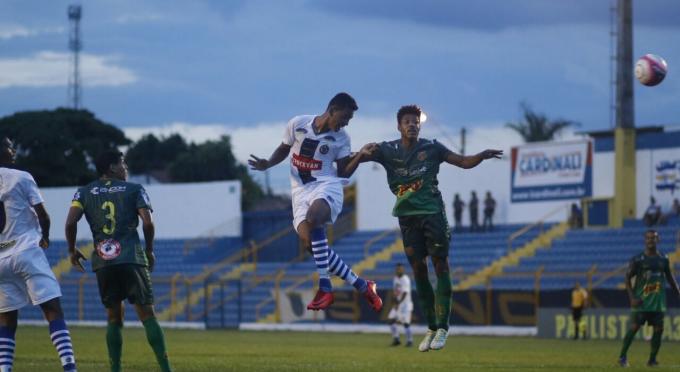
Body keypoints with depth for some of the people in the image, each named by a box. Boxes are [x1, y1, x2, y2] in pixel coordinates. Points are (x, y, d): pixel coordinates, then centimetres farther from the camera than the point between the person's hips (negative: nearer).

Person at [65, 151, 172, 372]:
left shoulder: (85, 192, 12)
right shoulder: (134, 189, 7)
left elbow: (71, 222, -1)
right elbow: (147, 223, -4)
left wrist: (72, 250, 12)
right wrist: (149, 250, 10)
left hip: (103, 261, 2)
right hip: (132, 258, -2)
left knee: (113, 318, 12)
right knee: (147, 314, -1)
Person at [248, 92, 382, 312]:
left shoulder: (341, 138, 3)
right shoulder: (298, 124, 2)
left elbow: (343, 173, 5)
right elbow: (284, 150, 17)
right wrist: (267, 164, 0)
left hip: (326, 187, -3)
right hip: (301, 191, 3)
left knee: (313, 218, -36)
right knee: (309, 243, -11)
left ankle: (325, 288, -33)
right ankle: (361, 286, 0)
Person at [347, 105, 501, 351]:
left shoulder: (431, 148, 3)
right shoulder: (388, 150, 5)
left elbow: (465, 162, 7)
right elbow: (352, 163, 3)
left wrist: (482, 156, -13)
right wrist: (363, 152, -20)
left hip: (433, 213, -2)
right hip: (407, 217, 2)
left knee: (441, 266, -9)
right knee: (418, 270, 1)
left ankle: (442, 327, -7)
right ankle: (431, 328, 10)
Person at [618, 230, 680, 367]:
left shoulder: (663, 259, 8)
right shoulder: (637, 260, -4)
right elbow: (628, 278, -2)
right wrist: (632, 298, -12)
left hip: (658, 302, 4)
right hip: (641, 302, -4)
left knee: (658, 329, -1)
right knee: (634, 327, -8)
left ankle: (652, 359, 8)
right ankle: (623, 356, 0)